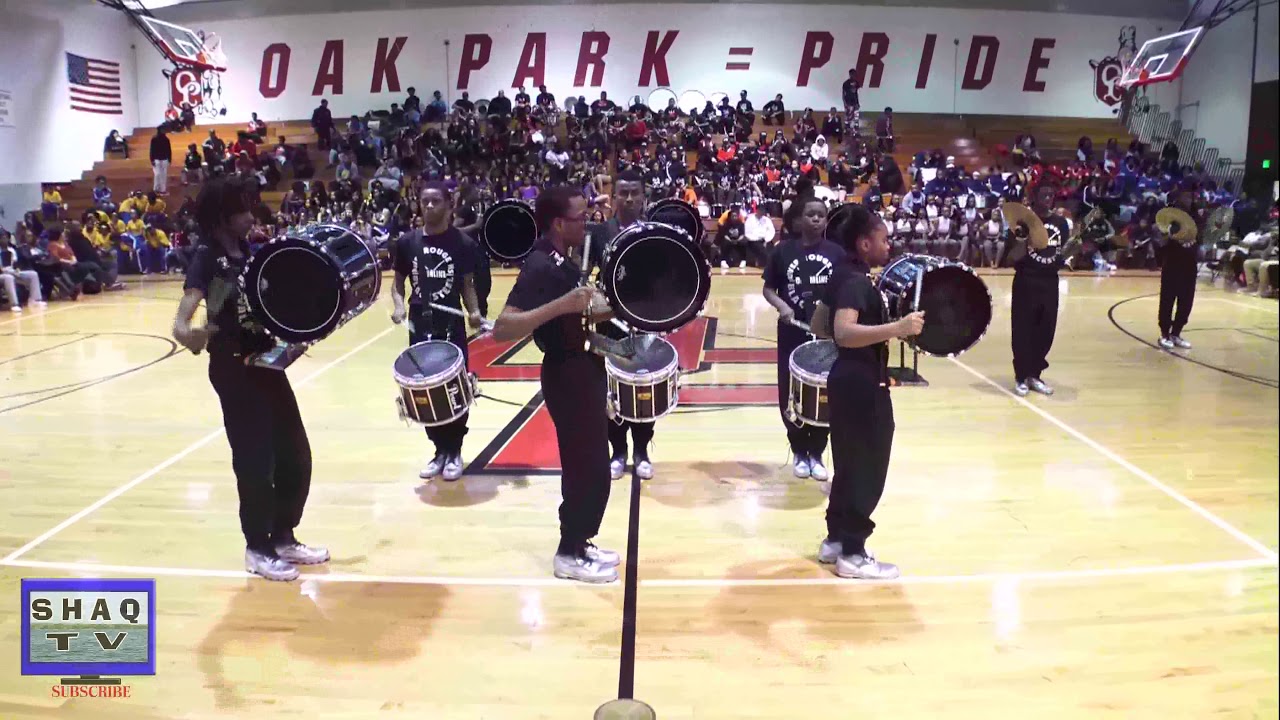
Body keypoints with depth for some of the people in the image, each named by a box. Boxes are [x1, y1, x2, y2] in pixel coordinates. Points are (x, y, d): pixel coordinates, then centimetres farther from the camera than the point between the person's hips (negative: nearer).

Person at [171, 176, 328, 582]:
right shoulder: (207, 258, -14)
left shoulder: (248, 251, 8)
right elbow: (187, 306, -28)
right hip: (233, 370, -8)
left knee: (296, 456, 12)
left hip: (266, 360, 8)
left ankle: (284, 538, 27)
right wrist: (185, 332, -49)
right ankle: (258, 549, 16)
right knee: (255, 461, -1)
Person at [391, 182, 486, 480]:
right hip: (419, 325, 2)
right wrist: (398, 305, -9)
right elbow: (398, 282, 10)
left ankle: (454, 452, 14)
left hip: (452, 325, -2)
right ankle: (440, 450, 21)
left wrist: (474, 311, -15)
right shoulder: (407, 242, 2)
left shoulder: (463, 243, -3)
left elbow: (467, 285, 2)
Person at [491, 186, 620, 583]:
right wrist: (561, 305, -37)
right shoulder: (540, 266, -22)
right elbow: (501, 329, -31)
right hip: (567, 375, -10)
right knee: (587, 469, -1)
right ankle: (569, 555, 14)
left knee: (593, 466, 18)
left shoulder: (564, 259, 7)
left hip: (585, 369, 10)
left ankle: (580, 542, 31)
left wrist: (595, 310, 6)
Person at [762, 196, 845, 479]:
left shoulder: (836, 252, 1)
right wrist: (781, 305, -17)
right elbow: (768, 288, 2)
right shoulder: (783, 251, -2)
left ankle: (816, 454, 22)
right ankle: (799, 453, 22)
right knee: (791, 395, 5)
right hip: (792, 332, -1)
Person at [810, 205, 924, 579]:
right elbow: (844, 332, -35)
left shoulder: (842, 275, 9)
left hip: (848, 378, 10)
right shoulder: (857, 282, -20)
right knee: (866, 468, -1)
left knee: (851, 464, 18)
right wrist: (896, 328, -43)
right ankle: (852, 554, 7)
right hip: (862, 383, -10)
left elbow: (818, 324, 18)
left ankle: (835, 539, 27)